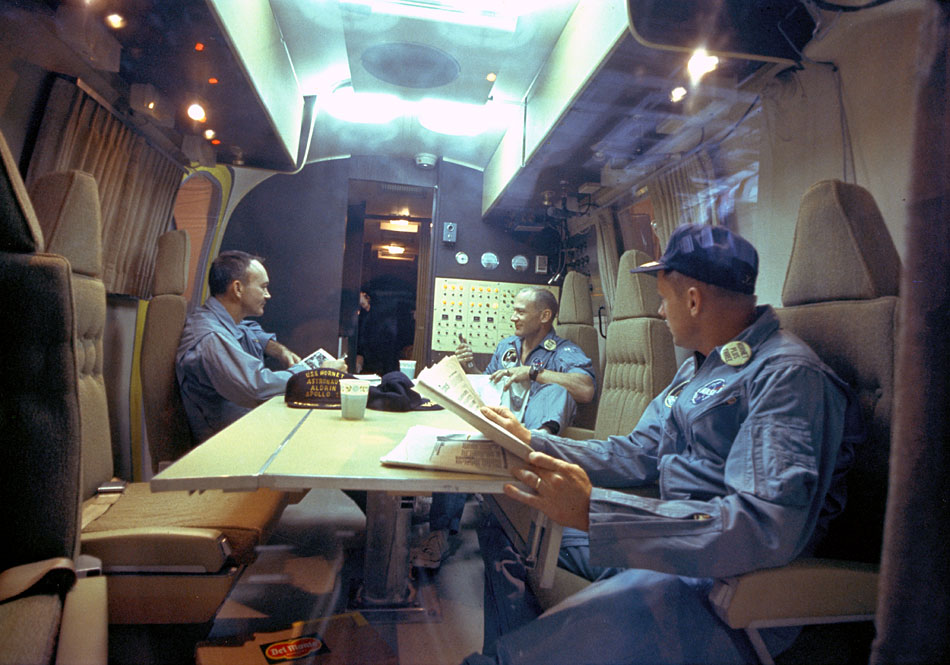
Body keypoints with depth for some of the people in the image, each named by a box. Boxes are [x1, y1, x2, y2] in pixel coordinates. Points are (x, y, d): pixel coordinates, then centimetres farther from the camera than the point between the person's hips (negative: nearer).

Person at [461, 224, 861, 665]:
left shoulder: (789, 375, -16)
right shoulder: (697, 368, 15)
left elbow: (768, 528, -29)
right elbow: (636, 455, 16)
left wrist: (592, 510, -35)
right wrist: (533, 444, 8)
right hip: (661, 543, 9)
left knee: (627, 607, -42)